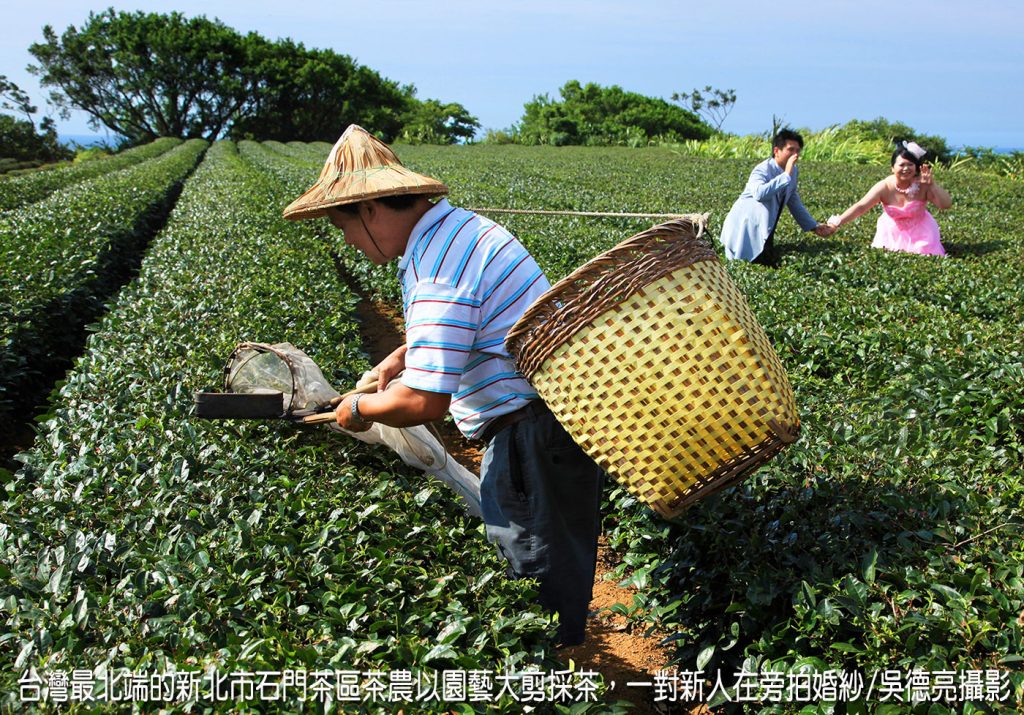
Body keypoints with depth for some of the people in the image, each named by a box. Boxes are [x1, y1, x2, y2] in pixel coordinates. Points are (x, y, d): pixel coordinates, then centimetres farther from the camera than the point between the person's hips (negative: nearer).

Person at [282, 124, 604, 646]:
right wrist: (405, 354, 22)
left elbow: (424, 402, -27)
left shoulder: (437, 273, -25)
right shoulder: (456, 225, 9)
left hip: (535, 430, -10)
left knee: (537, 562, 3)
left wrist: (360, 408, -8)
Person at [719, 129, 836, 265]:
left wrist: (814, 227, 11)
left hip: (763, 231, 8)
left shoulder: (793, 172, 3)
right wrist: (786, 175, -42)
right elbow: (759, 193, -45)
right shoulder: (762, 170, -22)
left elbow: (795, 203, 15)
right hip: (744, 228, -8)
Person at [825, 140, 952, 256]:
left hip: (919, 230, 0)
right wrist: (837, 222, -44)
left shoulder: (923, 185, -24)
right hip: (892, 230, 1)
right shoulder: (884, 187, -25)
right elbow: (860, 207, -31)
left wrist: (932, 184, -41)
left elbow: (946, 204, -26)